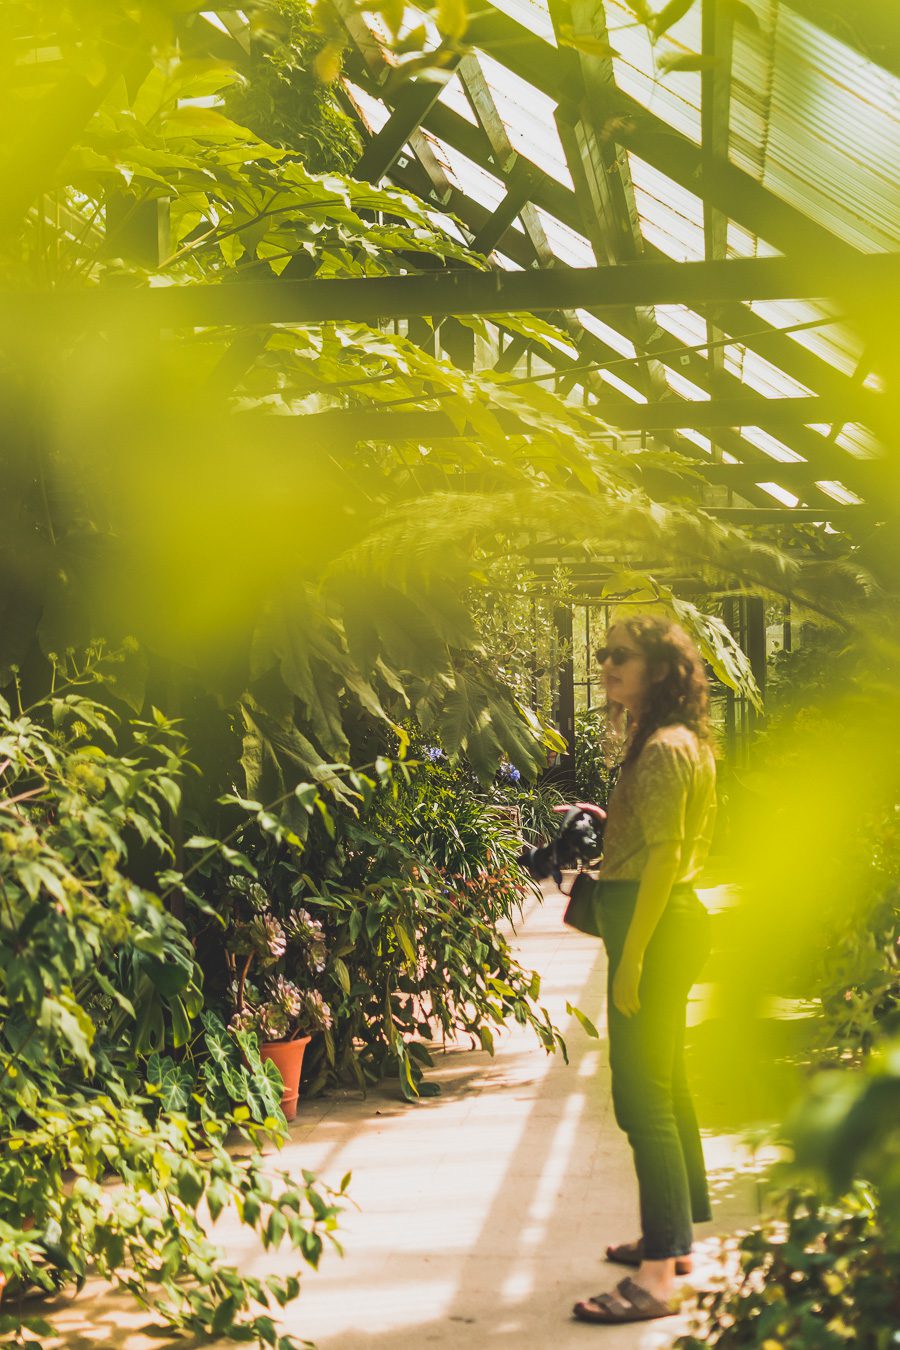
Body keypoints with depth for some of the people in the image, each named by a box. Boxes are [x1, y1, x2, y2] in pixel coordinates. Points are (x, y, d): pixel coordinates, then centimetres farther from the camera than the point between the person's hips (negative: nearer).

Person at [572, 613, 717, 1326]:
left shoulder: (663, 748, -16)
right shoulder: (676, 742, 16)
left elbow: (663, 857, -21)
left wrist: (632, 956, -21)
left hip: (655, 927, -11)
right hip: (672, 923, 11)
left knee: (642, 1093, -9)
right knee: (666, 1084, 18)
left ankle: (659, 1276, -7)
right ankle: (677, 1237, 30)